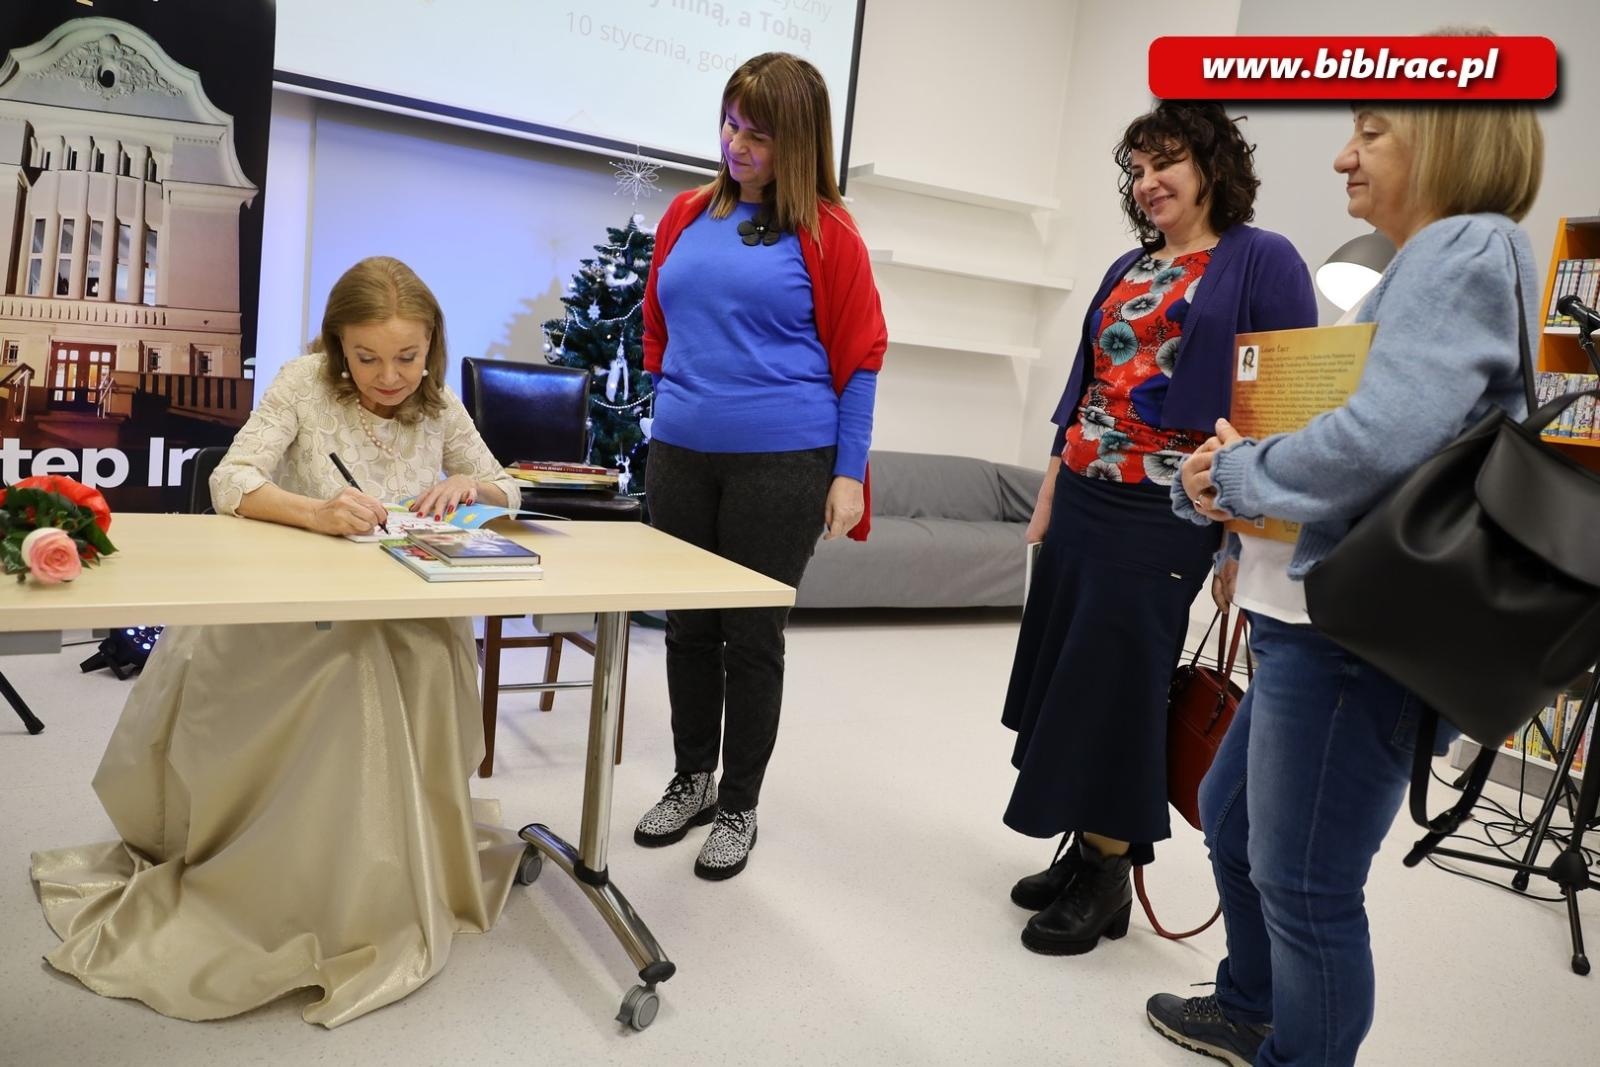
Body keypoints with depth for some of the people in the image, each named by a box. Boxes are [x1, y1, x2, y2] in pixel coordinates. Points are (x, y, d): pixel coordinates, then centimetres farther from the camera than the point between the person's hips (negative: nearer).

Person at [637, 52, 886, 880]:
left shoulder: (825, 232, -4)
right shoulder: (687, 216, 9)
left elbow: (858, 357, -4)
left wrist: (849, 473, -8)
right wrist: (678, 395, 14)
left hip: (783, 461, -4)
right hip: (679, 455, 5)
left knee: (753, 635, 6)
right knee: (689, 626, 13)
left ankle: (739, 806, 23)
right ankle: (691, 781, 32)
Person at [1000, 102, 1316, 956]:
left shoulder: (1263, 261, -4)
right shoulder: (1128, 270, 16)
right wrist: (1048, 498, 14)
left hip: (1161, 516, -7)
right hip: (1081, 504, 7)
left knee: (1116, 690, -2)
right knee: (1063, 683, 10)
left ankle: (1109, 878, 16)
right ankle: (1081, 852, 26)